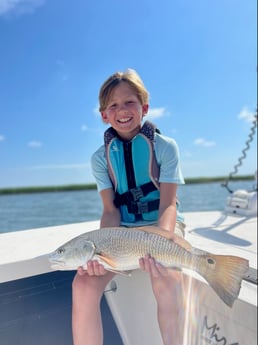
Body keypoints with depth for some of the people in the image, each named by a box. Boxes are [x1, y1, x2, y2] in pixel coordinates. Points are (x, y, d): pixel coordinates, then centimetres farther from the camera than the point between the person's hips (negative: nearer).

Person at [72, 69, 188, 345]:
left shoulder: (165, 146, -6)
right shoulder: (101, 157, 0)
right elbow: (110, 210, -5)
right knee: (83, 285, -22)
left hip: (161, 224, -1)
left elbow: (168, 205, -11)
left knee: (166, 279, -33)